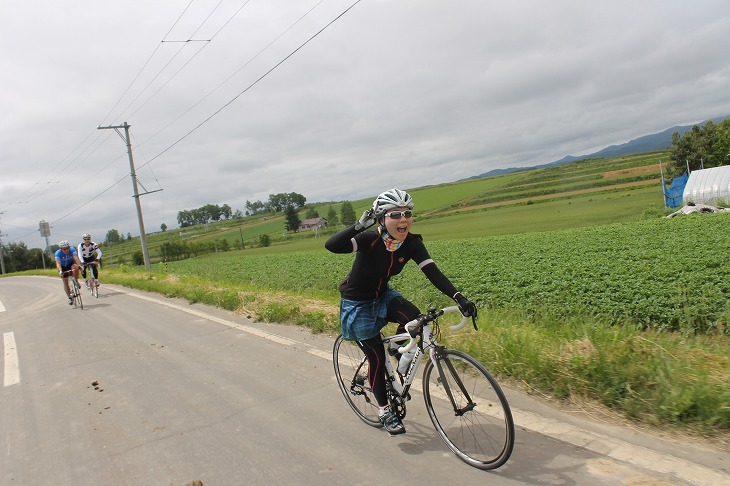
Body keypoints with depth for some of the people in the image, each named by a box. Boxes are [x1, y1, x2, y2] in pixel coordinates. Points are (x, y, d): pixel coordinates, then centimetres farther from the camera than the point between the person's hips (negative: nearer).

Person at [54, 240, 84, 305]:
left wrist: (79, 265, -56)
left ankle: (76, 281, -16)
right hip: (63, 267, 0)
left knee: (75, 267, -36)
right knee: (65, 282, -2)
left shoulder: (72, 249, -27)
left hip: (71, 264, 0)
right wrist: (60, 271, -54)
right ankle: (70, 298, 8)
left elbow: (76, 258, -40)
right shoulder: (58, 253, -29)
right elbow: (58, 263, -38)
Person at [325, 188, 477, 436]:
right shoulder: (370, 240, -30)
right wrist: (360, 225, -51)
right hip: (357, 304, -4)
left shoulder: (412, 244, -16)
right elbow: (331, 245, -42)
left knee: (415, 319, -22)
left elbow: (433, 273, -22)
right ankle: (384, 411, 20)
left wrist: (460, 298, -33)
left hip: (382, 295, 4)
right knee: (376, 356, -1)